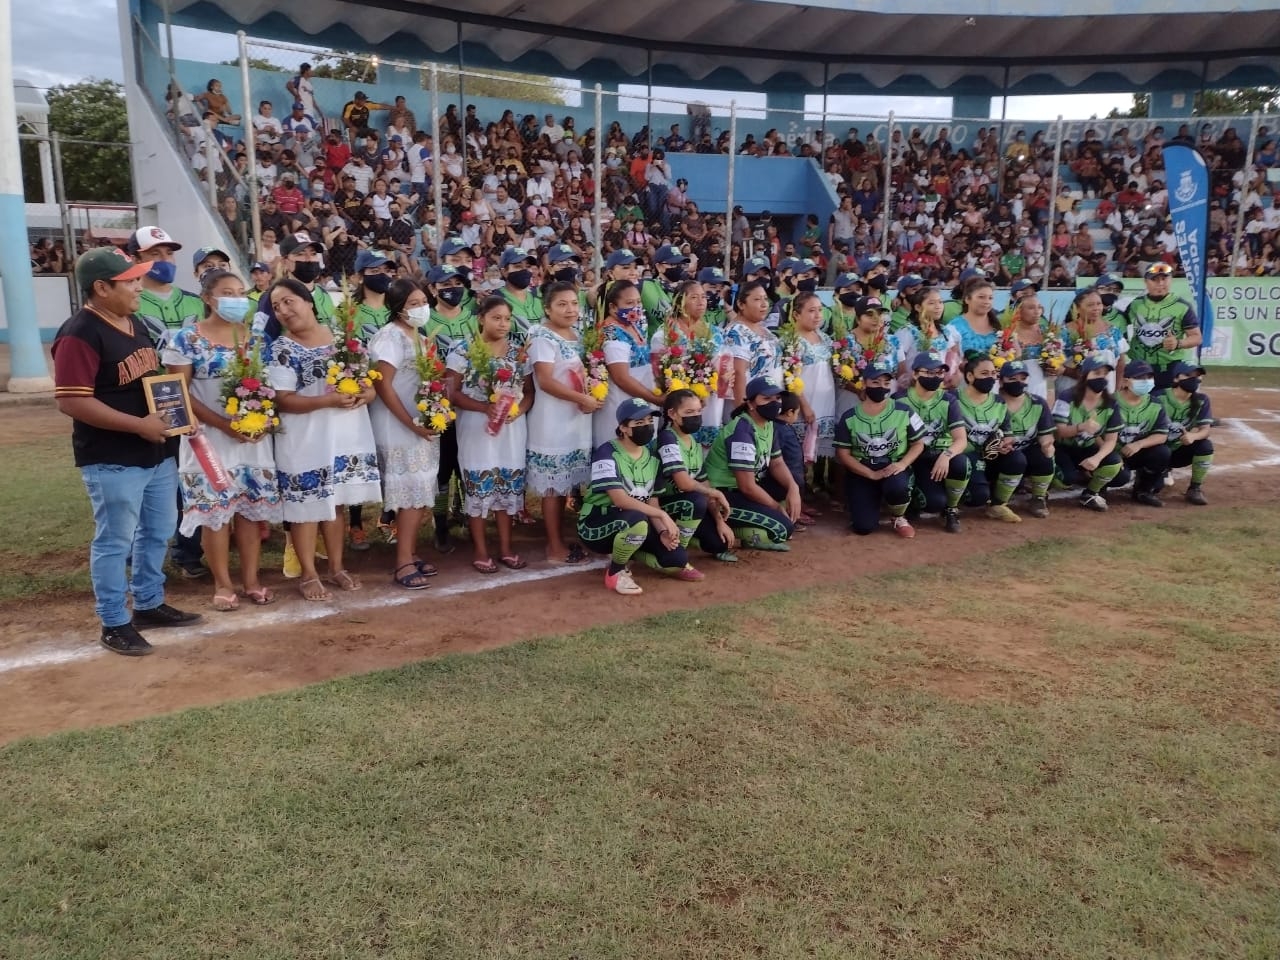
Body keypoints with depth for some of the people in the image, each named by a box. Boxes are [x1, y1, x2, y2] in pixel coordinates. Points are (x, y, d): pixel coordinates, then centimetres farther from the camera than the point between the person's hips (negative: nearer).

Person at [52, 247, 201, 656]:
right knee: (115, 541, 3)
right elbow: (70, 402, -23)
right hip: (112, 461, -9)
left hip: (157, 452, 9)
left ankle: (149, 604, 35)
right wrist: (139, 425, -22)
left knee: (158, 532, 18)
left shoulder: (136, 324, 10)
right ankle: (115, 624, 16)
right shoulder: (79, 336, -18)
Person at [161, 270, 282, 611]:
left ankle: (252, 580, 18)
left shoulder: (254, 339, 7)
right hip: (209, 438, -3)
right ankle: (223, 584, 14)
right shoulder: (186, 339, -6)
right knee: (213, 511, 2)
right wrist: (225, 424, -18)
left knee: (251, 509, 8)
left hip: (254, 437, 4)